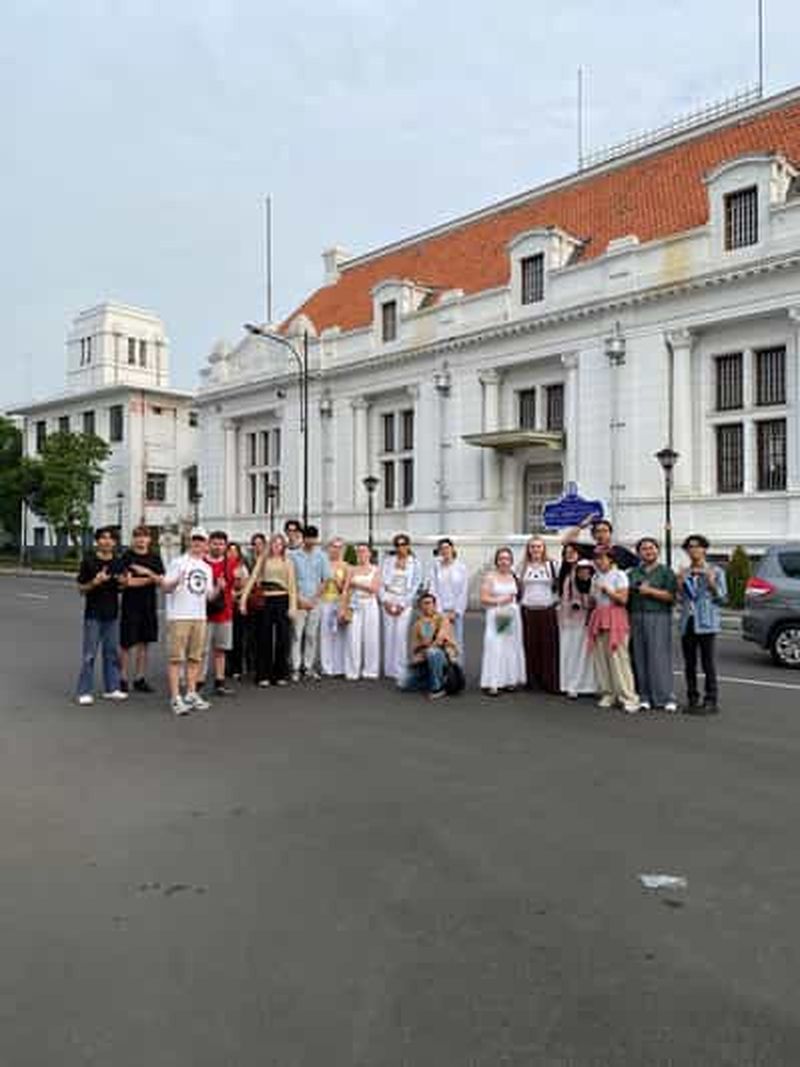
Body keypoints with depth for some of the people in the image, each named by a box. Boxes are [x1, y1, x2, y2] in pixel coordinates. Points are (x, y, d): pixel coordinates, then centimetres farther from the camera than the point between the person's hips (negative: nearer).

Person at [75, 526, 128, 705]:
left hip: (112, 614, 5)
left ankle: (112, 688, 19)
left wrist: (122, 583, -5)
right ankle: (85, 692, 6)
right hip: (93, 614, -4)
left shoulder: (117, 563, 7)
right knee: (89, 655, -1)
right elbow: (82, 589, -4)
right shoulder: (89, 561, -6)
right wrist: (95, 582, -22)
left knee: (111, 653, 10)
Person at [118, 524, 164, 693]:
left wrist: (147, 572, -16)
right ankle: (123, 679, 12)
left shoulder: (155, 558, 8)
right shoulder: (127, 556, -4)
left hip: (149, 606, 4)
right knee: (127, 644, 2)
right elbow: (127, 582, -13)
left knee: (144, 643, 9)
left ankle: (140, 679, 18)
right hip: (130, 605, -4)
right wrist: (150, 579, -8)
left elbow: (161, 581, 1)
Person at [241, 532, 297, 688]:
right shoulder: (262, 559, 9)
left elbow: (292, 585, 3)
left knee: (282, 638, 2)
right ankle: (263, 676, 10)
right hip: (264, 601, 0)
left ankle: (280, 675, 13)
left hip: (282, 600, 0)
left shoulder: (287, 562, 8)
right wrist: (244, 598, -9)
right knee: (264, 638, 2)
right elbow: (252, 578, 2)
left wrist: (293, 605, -7)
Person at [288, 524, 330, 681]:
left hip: (315, 602, 2)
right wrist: (299, 599, -7)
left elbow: (325, 579, 5)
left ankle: (309, 667, 13)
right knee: (297, 635, -4)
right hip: (298, 601, -2)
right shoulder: (293, 555, 1)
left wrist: (314, 599, -3)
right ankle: (296, 668, 0)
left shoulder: (321, 556, 5)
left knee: (312, 635, 5)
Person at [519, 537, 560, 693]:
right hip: (528, 610, 1)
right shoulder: (522, 566, 9)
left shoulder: (551, 565, 5)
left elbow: (558, 586, 8)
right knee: (530, 645, 3)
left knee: (549, 646, -2)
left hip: (547, 610, -1)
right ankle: (531, 680, 11)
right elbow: (518, 588, 13)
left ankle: (549, 682, 4)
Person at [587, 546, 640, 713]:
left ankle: (629, 698, -7)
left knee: (619, 658, -10)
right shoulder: (596, 577, 15)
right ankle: (607, 694, 12)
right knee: (601, 658, 3)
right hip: (599, 618, 6)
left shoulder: (619, 575, -3)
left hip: (615, 618, -6)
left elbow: (623, 599, -11)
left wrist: (606, 590, -10)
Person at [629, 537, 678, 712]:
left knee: (660, 657, -7)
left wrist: (650, 591, -11)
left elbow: (671, 595, -5)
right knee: (640, 658, 1)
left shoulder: (666, 571, 6)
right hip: (637, 618, 4)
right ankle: (645, 697, 6)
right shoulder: (633, 573, 17)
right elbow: (627, 596, 18)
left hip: (659, 618, -4)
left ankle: (666, 697, -3)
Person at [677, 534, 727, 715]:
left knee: (709, 664, -4)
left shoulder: (715, 571, 2)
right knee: (689, 664, 8)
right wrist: (680, 583, -3)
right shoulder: (684, 572, 13)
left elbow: (722, 598, 0)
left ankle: (711, 701, 3)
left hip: (706, 622, -4)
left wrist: (712, 583, -15)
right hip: (687, 622, 4)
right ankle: (692, 699, 17)